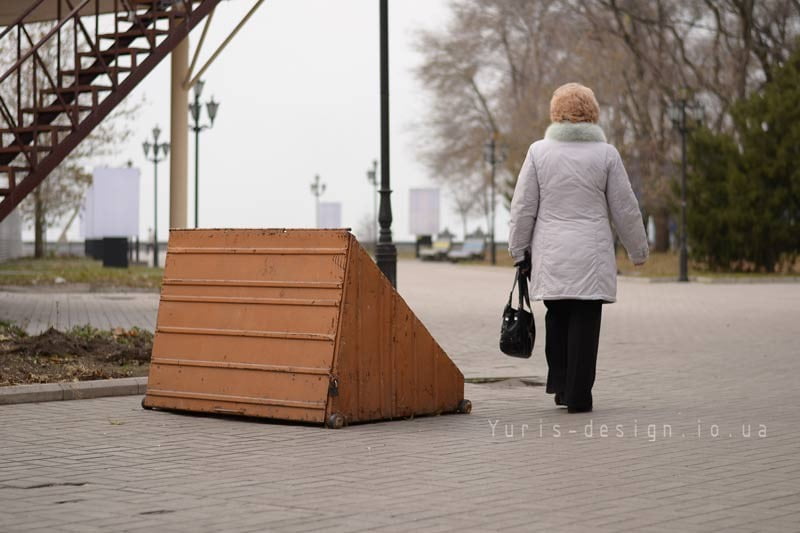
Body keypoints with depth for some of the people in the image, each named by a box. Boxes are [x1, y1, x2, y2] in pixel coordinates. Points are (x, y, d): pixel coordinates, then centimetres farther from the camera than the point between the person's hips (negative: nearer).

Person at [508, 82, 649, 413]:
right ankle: (578, 396, 0)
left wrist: (520, 251, 11)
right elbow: (625, 209, 5)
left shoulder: (539, 151, 2)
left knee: (557, 317, 17)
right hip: (591, 255, -1)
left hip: (550, 255, 2)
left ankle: (559, 384, 12)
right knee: (584, 321, 1)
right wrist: (638, 250, 17)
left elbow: (523, 208, 2)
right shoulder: (606, 154, 0)